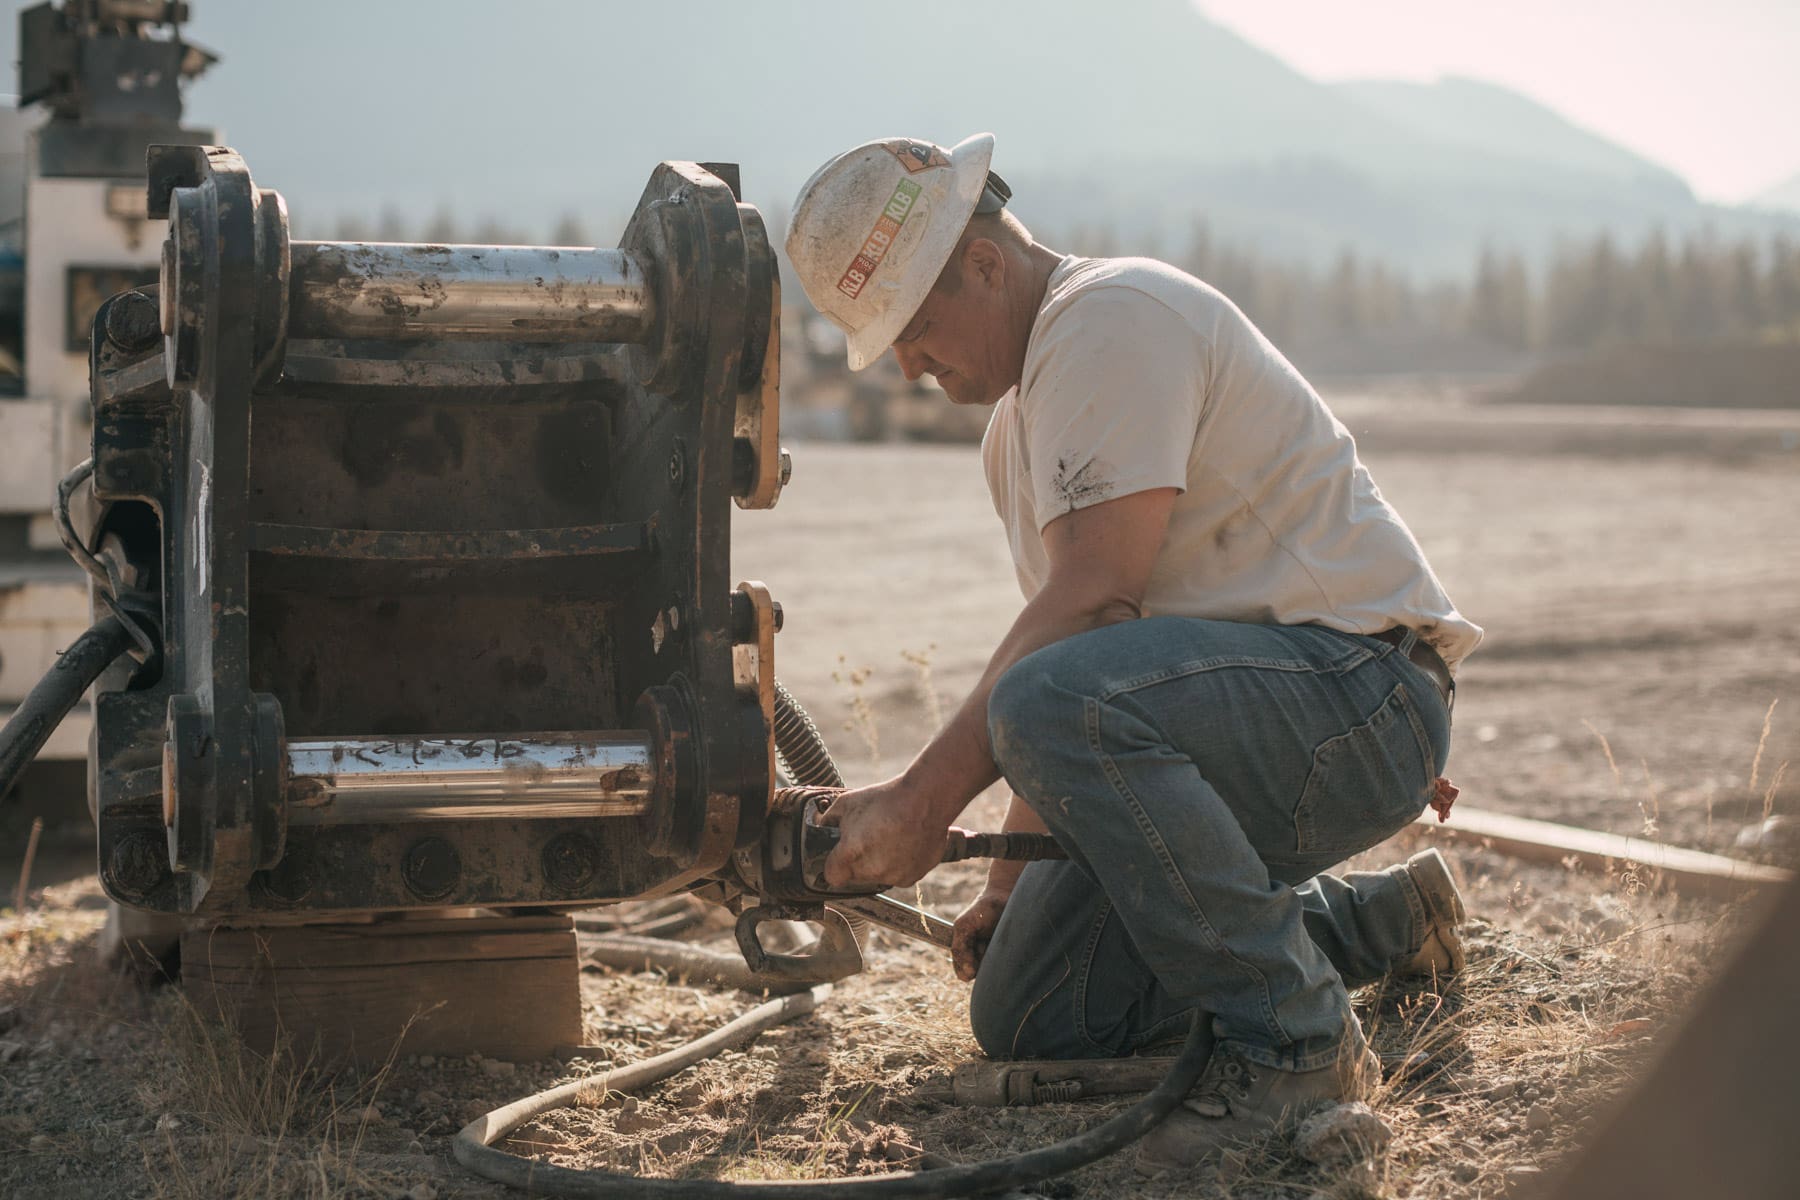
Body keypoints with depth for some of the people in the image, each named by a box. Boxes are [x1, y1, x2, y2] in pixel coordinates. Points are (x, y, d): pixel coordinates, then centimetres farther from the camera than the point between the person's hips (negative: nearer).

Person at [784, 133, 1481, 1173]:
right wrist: (1015, 876, 17)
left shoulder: (1115, 316, -14)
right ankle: (1377, 922, 21)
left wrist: (925, 801, -25)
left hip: (1362, 684, -10)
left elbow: (1094, 598, -24)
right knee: (1022, 1019, 5)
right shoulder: (1018, 421, 19)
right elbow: (1069, 641, 23)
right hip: (1238, 707, 10)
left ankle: (1294, 1042, -20)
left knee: (1058, 702, -36)